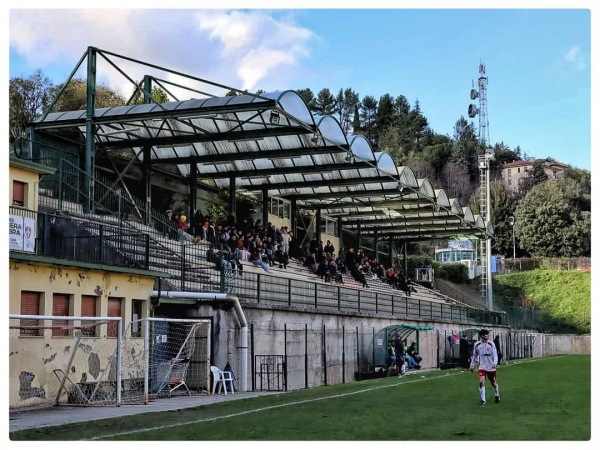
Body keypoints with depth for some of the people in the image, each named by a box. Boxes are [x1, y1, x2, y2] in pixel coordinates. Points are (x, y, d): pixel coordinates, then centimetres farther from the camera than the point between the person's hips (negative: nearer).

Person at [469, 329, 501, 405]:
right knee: (481, 382, -18)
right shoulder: (477, 345, -3)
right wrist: (472, 365, 13)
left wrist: (495, 363, -30)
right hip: (482, 367, 0)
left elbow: (495, 354, -13)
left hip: (491, 367, 0)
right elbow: (474, 356, 12)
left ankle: (497, 395, 42)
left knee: (493, 383, 13)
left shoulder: (491, 344, -9)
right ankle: (483, 400, -10)